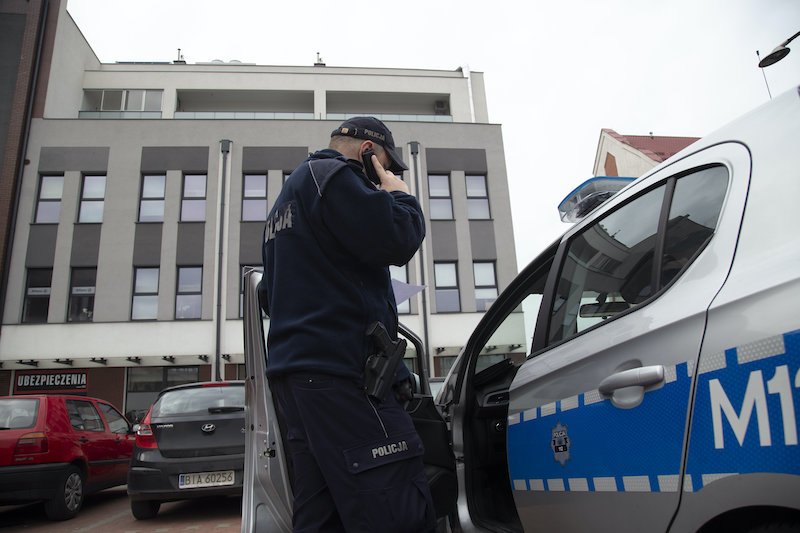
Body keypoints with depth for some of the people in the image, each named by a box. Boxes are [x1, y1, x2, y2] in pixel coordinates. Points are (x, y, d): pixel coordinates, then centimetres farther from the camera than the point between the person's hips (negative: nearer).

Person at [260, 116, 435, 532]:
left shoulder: (288, 196, 29)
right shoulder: (332, 174, -1)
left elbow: (269, 294, 34)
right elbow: (395, 241, -15)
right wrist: (399, 194, 5)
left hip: (292, 370, 10)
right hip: (341, 372, -10)